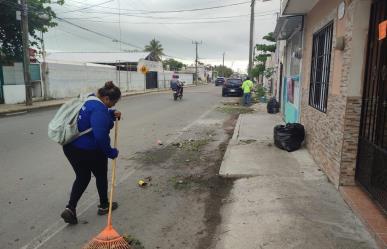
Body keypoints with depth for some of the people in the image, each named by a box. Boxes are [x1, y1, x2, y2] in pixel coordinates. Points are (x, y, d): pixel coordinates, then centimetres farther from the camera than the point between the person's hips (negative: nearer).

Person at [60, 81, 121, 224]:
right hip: (89, 151, -8)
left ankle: (70, 208, 9)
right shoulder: (99, 109, -24)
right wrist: (111, 152, -19)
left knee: (82, 177, 20)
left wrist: (112, 114, 8)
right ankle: (104, 206, 32)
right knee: (101, 176, 16)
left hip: (70, 147, 8)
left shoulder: (91, 99, 6)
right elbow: (101, 136, -32)